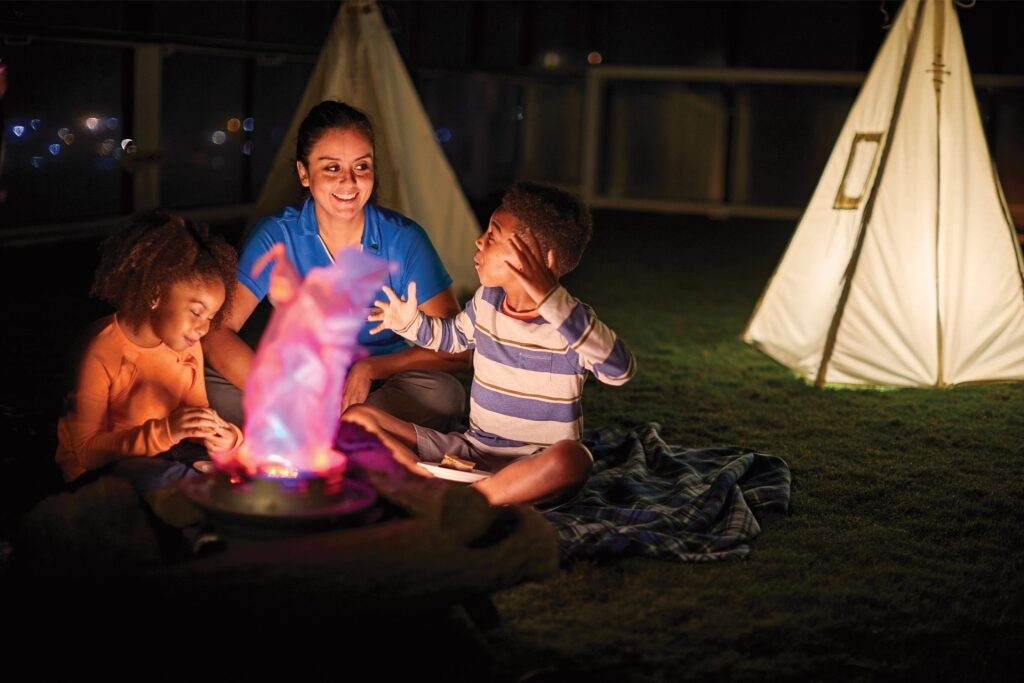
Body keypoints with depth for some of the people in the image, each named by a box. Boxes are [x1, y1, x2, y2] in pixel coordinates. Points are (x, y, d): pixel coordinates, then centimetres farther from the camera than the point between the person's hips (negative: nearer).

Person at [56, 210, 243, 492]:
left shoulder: (188, 346, -1)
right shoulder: (101, 353, -21)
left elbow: (197, 412, 8)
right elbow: (87, 450, -21)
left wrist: (223, 437, -17)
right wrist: (165, 431, -34)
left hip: (160, 455, 6)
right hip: (97, 468, -6)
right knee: (158, 478, -37)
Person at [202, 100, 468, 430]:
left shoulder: (404, 239, -6)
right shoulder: (276, 236, -6)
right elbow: (215, 332, -16)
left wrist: (371, 368, -21)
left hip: (380, 392, 1)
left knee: (441, 394, -32)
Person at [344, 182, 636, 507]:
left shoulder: (568, 320, -15)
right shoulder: (486, 301, 4)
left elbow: (620, 370, -34)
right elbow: (453, 336, 28)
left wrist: (552, 300, -38)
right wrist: (411, 323, 7)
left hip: (533, 464, -5)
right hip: (471, 448, 6)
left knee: (571, 458, -42)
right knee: (356, 417, -6)